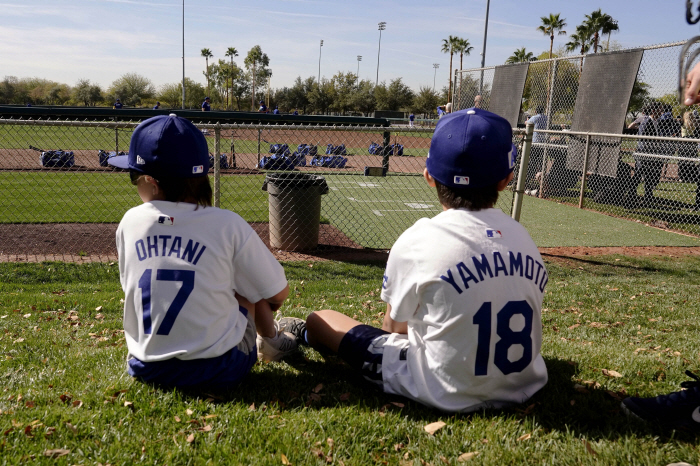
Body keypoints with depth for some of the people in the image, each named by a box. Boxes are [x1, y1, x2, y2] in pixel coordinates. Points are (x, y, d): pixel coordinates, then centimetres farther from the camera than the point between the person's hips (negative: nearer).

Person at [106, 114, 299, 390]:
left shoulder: (129, 222, -2)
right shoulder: (228, 225, -11)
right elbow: (278, 294, -4)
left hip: (146, 368, 3)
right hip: (218, 371, -3)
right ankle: (270, 341, 33)